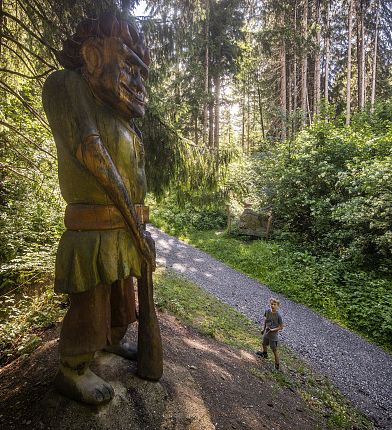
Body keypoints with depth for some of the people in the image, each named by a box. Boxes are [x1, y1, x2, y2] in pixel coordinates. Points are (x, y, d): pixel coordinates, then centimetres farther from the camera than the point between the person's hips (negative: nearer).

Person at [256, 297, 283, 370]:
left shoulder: (278, 316, -27)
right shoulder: (267, 311, -13)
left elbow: (281, 327, -16)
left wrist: (273, 330, -26)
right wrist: (263, 328, 11)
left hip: (273, 335, -6)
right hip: (266, 333, 6)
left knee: (275, 350, 7)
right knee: (264, 344, 30)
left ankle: (277, 366, 26)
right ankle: (264, 354, 60)